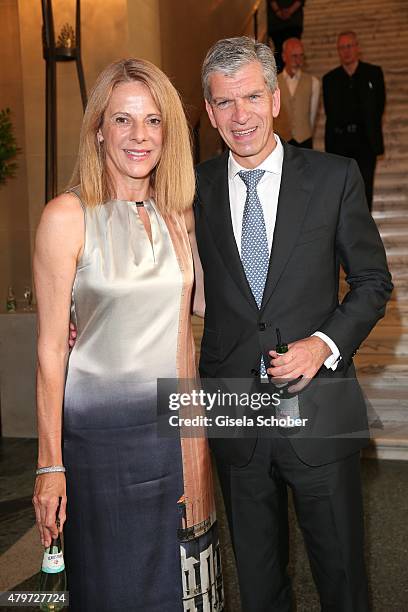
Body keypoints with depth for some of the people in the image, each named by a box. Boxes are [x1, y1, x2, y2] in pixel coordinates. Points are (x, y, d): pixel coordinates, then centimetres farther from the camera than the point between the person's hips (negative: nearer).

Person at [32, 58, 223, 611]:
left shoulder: (180, 214, 4)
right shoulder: (67, 217, -11)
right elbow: (51, 347, -10)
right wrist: (49, 466, -9)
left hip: (177, 425, 4)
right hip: (101, 431, -4)